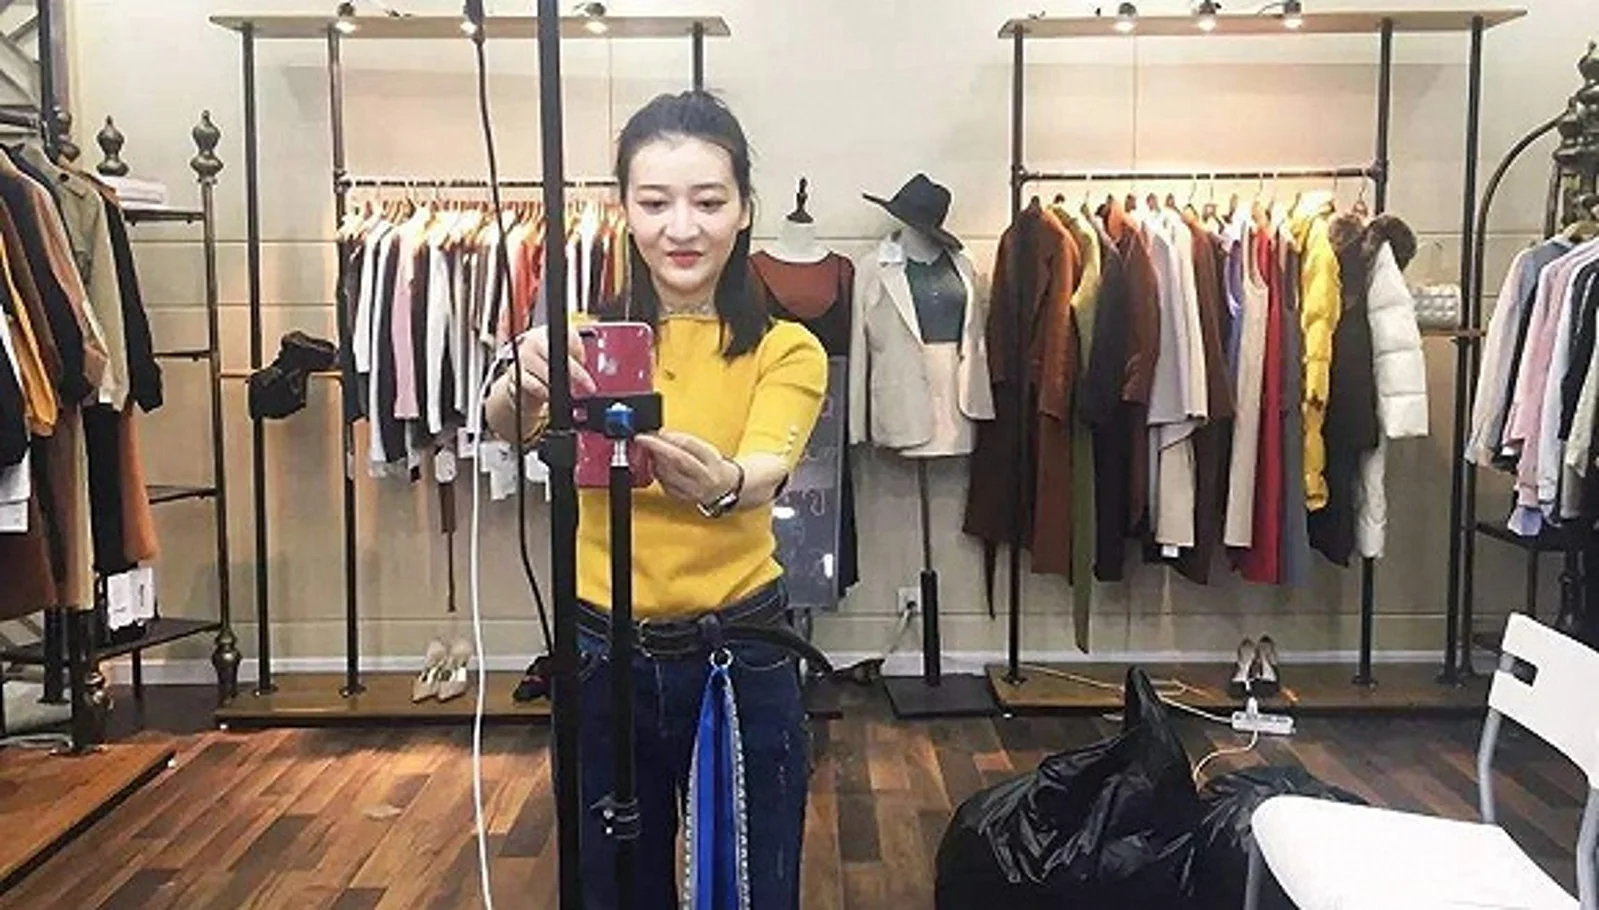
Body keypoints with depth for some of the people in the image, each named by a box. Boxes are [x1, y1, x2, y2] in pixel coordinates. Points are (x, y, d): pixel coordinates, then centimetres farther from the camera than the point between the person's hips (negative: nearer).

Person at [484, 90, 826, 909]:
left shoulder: (786, 348, -5)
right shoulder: (590, 336, 0)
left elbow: (764, 474, -24)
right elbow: (510, 427, -20)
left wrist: (723, 483, -47)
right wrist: (523, 385, -43)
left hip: (743, 655, -1)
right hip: (603, 656, 2)